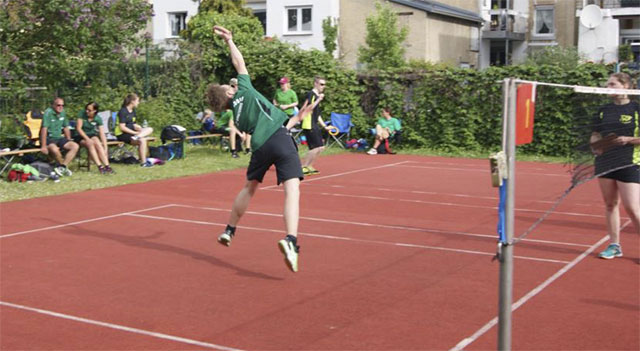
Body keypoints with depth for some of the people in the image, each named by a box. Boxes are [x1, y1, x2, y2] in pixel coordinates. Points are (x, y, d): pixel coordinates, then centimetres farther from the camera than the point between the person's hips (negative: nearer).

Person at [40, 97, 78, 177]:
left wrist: (69, 141, 15)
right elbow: (44, 129, -22)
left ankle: (62, 167, -18)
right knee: (54, 149, -38)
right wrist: (43, 146, -27)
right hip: (48, 138, -7)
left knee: (75, 146, -13)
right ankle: (65, 167, -13)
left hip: (59, 137, 7)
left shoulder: (63, 113, 8)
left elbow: (66, 128, 19)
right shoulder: (48, 112, -15)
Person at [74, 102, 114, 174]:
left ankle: (107, 166, -40)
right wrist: (87, 139, -27)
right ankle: (100, 166, -40)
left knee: (97, 142, -32)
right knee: (90, 143, -33)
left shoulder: (98, 119, -6)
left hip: (92, 135, 2)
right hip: (80, 136, -2)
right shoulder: (82, 114, -10)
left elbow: (102, 134, -10)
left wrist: (105, 148, -19)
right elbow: (78, 128, -15)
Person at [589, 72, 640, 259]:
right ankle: (614, 246, 20)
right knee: (610, 205, 10)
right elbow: (595, 135, 17)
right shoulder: (604, 110, 11)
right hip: (605, 163, 5)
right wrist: (596, 144, -3)